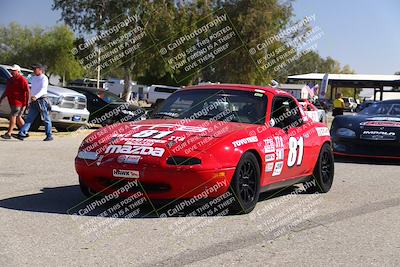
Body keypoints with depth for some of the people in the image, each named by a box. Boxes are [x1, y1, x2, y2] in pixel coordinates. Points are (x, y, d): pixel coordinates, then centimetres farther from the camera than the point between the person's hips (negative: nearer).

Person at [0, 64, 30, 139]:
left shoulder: (22, 80, -11)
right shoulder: (10, 80, 16)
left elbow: (27, 91, -15)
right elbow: (6, 91, 24)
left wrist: (27, 102, -19)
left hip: (19, 102, -9)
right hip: (12, 102, 9)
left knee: (12, 116, -12)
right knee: (18, 118, 14)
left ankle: (8, 134, -12)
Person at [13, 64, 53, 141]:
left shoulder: (44, 78, -8)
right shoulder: (33, 78, 18)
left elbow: (43, 89, -22)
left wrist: (36, 96, -37)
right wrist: (30, 99, 19)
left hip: (42, 100, -8)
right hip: (34, 101, 8)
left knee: (46, 119, -1)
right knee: (29, 119, 1)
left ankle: (49, 136, 7)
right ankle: (21, 134, -4)